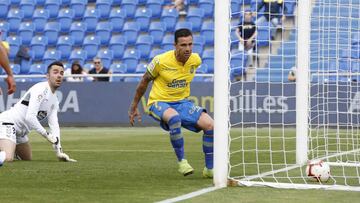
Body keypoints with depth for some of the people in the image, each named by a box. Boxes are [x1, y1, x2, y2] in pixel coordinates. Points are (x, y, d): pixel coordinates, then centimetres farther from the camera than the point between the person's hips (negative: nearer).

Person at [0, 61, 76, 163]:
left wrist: (59, 151, -7)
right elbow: (30, 117, -27)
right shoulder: (41, 89, -17)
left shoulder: (54, 100, 12)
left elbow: (54, 125, 5)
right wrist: (47, 134, -23)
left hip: (21, 133, 10)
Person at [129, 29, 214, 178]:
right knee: (174, 117, -40)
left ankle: (209, 169, 0)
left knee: (210, 125, -15)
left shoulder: (195, 60, -5)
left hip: (182, 102, 5)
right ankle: (181, 161, -25)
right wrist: (134, 107, 6)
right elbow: (144, 81, -1)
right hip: (159, 102, -5)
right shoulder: (161, 61, -17)